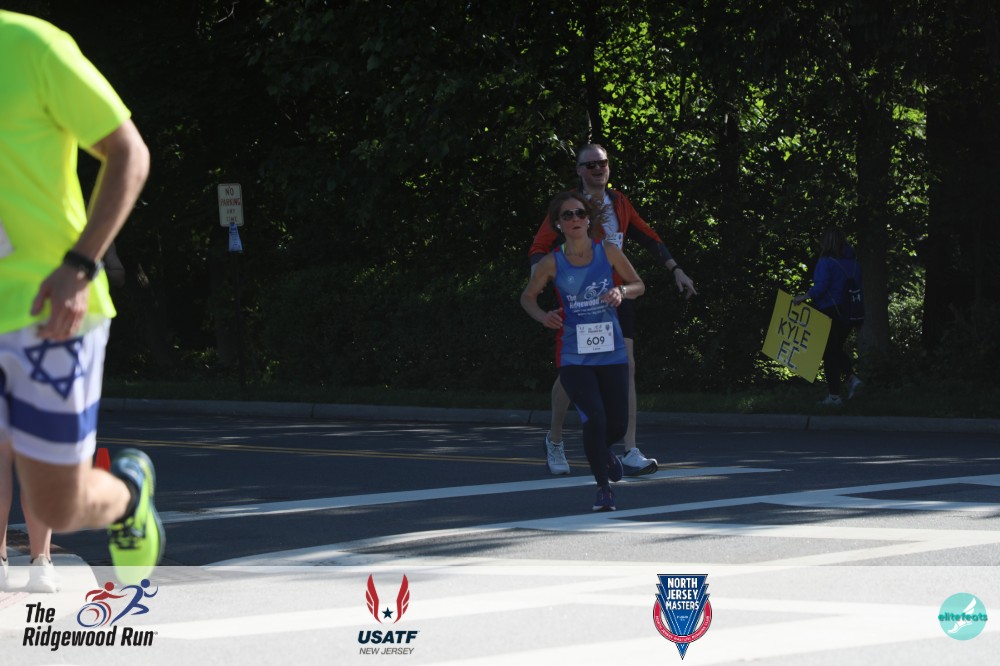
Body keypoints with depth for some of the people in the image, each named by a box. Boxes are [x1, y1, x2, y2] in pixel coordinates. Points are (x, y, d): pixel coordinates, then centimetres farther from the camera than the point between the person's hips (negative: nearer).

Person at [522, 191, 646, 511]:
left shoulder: (608, 251, -2)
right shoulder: (552, 263, -5)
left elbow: (638, 285, 9)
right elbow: (527, 296, 9)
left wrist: (621, 291, -14)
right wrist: (542, 316, -11)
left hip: (611, 353, 2)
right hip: (573, 356, -2)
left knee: (618, 425, 6)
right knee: (594, 418, -19)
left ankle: (604, 450, 45)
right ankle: (603, 487, 0)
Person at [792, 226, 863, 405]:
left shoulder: (826, 262, -13)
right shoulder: (853, 262, 7)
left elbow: (820, 287, -22)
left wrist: (804, 297, -13)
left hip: (829, 312, -7)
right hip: (847, 314, 7)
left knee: (829, 353, 2)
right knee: (837, 349, 22)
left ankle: (834, 395, 3)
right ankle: (851, 377, 1)